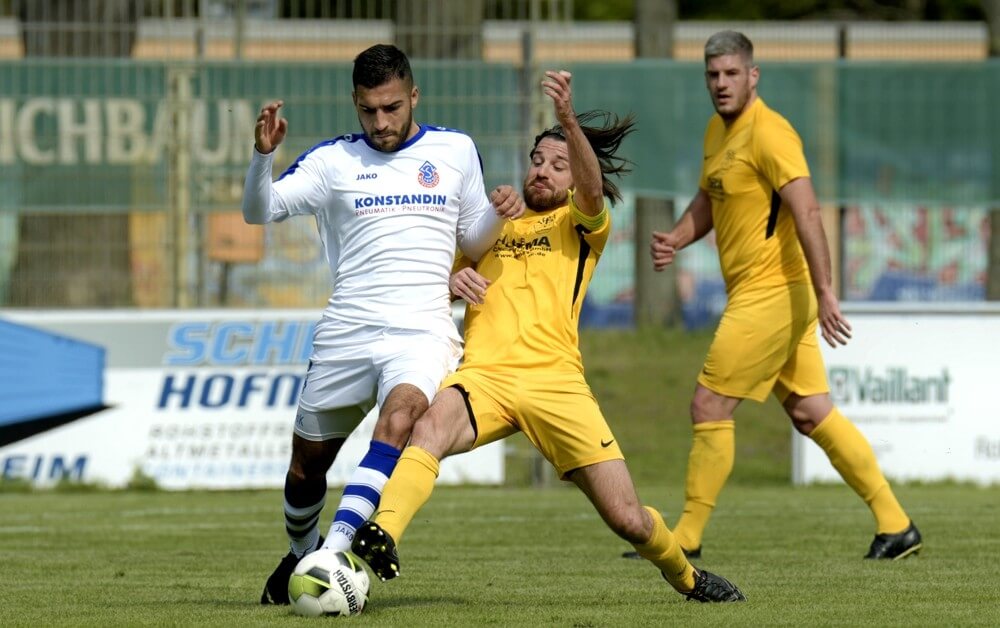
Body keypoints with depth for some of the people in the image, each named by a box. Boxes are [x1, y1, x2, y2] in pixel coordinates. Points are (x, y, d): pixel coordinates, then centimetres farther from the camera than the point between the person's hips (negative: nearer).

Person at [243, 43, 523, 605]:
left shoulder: (456, 151, 11)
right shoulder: (334, 160, 7)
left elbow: (472, 242, 20)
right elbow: (260, 211, 0)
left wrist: (498, 216, -2)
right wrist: (263, 155, -18)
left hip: (424, 330, -1)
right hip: (348, 328, 2)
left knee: (399, 417, -32)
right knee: (308, 460, 9)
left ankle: (337, 547, -40)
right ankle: (301, 556, 38)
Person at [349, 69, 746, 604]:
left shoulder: (581, 224, 14)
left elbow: (591, 185, -10)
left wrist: (569, 119, -29)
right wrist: (451, 281, 3)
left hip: (554, 380, -2)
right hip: (483, 375, 2)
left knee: (628, 519, -4)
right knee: (429, 429, -35)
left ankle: (685, 576, 26)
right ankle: (381, 537, -53)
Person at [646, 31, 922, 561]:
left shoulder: (768, 133, -16)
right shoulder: (717, 131, 14)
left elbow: (806, 212, -23)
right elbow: (707, 202, 26)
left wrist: (824, 292, -28)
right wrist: (673, 240, 6)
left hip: (771, 295, -10)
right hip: (761, 297, 10)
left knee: (709, 407, -6)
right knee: (811, 413, 10)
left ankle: (686, 537, 2)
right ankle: (895, 526, 12)